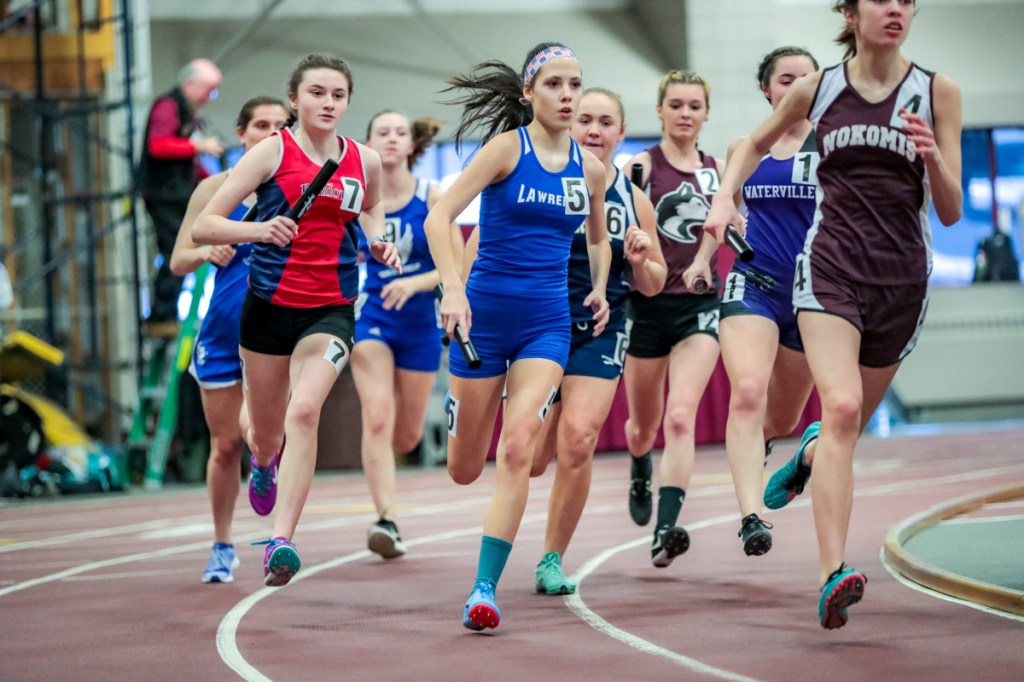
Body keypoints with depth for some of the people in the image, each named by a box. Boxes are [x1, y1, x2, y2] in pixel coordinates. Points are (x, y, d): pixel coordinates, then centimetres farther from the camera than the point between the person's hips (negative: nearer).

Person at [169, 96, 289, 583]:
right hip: (223, 334, 1)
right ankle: (222, 547, 25)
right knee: (225, 445, 8)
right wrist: (206, 252, -18)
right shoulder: (216, 189, 1)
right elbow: (178, 262, 3)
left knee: (255, 426, -22)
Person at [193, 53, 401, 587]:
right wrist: (258, 230, -26)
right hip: (269, 304, 0)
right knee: (266, 433, 13)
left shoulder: (364, 161, 5)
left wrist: (378, 242, 9)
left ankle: (281, 541, -28)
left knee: (304, 411, -24)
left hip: (331, 310, 0)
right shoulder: (273, 152, -5)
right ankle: (264, 464, 54)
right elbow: (202, 226, -8)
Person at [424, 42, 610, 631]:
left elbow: (598, 236, 25)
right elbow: (439, 217, -14)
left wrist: (599, 289, 7)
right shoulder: (508, 147, -7)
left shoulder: (590, 168, 6)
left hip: (547, 322, 2)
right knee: (465, 471, 7)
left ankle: (485, 588, -14)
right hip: (485, 311, -2)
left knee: (518, 449, -18)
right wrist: (454, 290, -26)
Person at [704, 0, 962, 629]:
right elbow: (755, 144, 23)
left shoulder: (937, 93, 1)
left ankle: (810, 454, 52)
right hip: (831, 267, -1)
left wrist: (934, 158, -18)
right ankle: (834, 577, -30)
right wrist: (725, 198, 6)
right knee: (842, 408, -23)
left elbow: (951, 213, 1)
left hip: (903, 277, 1)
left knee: (846, 429, 12)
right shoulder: (817, 90, 3)